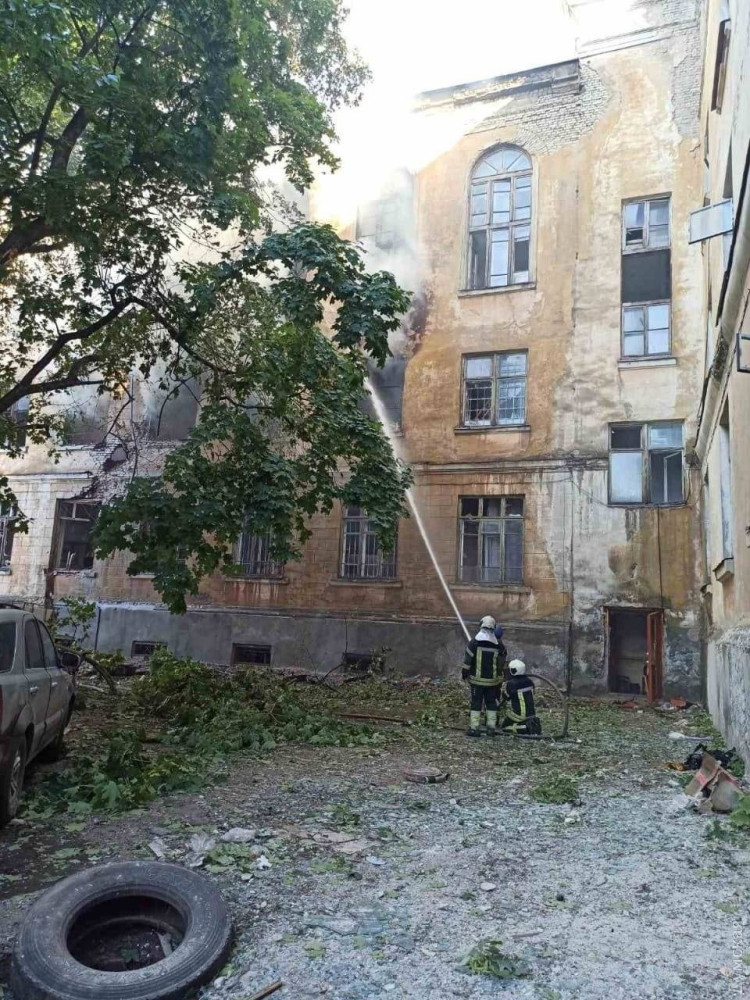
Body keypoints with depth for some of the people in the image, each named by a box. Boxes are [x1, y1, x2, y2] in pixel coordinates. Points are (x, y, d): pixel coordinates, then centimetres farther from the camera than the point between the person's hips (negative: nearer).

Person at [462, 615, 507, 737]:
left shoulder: (475, 641, -11)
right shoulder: (498, 644, 0)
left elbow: (468, 659, -10)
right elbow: (504, 660, 8)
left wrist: (464, 673, 1)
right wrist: (499, 674, 21)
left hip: (477, 679, -3)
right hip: (492, 680, 3)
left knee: (476, 702, 1)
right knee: (491, 702, 13)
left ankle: (474, 728, -1)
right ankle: (491, 728, 15)